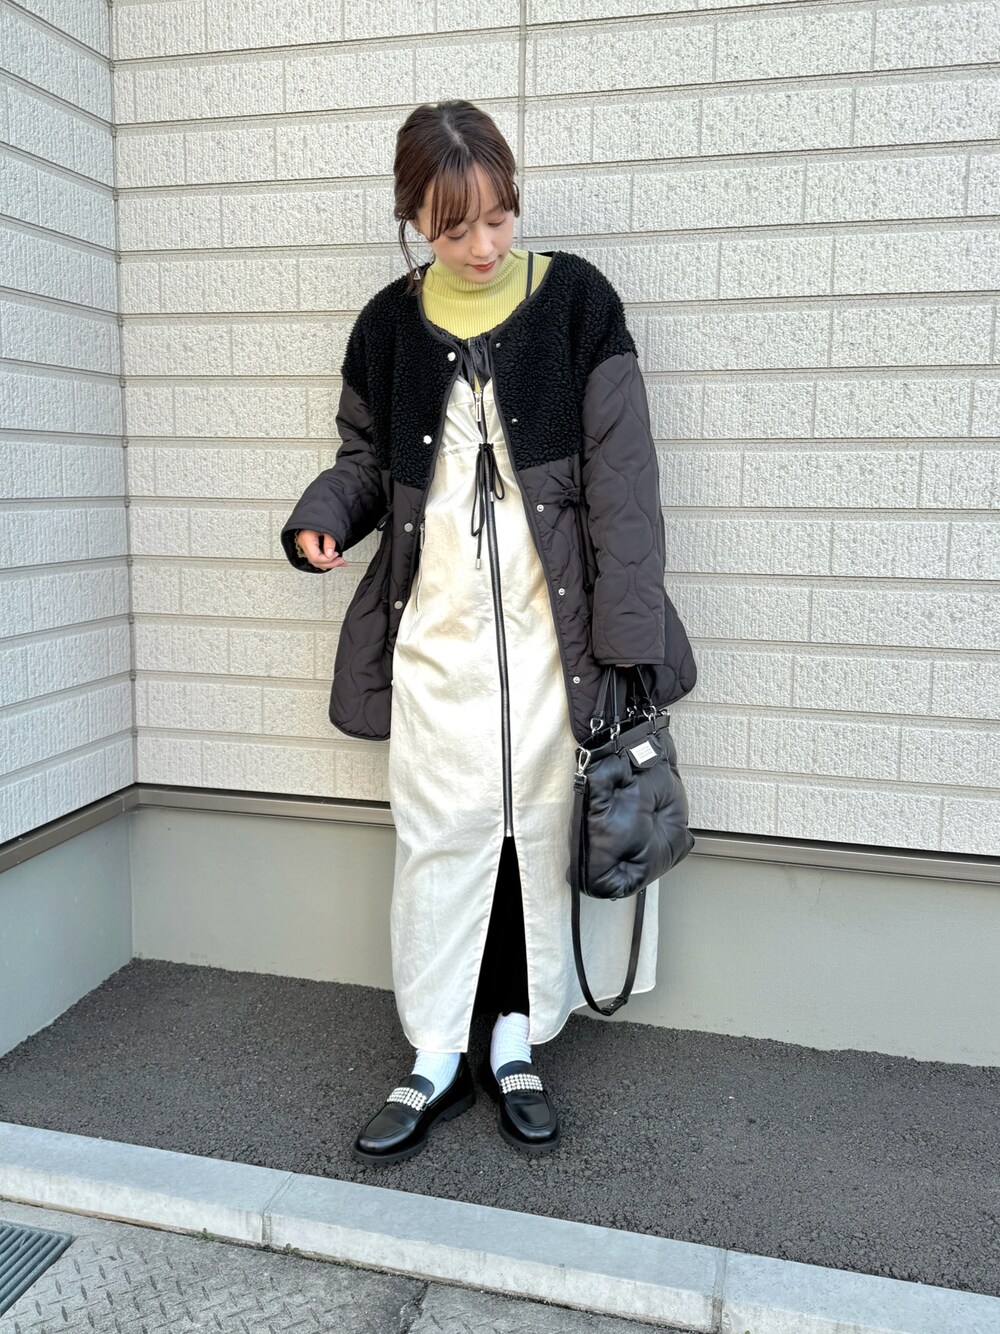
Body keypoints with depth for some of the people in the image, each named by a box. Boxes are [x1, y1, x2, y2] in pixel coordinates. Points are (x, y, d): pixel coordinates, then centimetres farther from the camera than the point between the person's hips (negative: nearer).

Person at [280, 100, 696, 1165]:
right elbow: (366, 456, 17)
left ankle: (518, 1042, 24)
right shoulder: (390, 326, 6)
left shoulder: (575, 301, -1)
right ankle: (436, 1057, 19)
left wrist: (628, 633, -11)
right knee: (441, 829, 3)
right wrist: (324, 517, -6)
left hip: (551, 619, -1)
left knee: (542, 825, 6)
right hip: (438, 624, 2)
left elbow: (620, 469, -5)